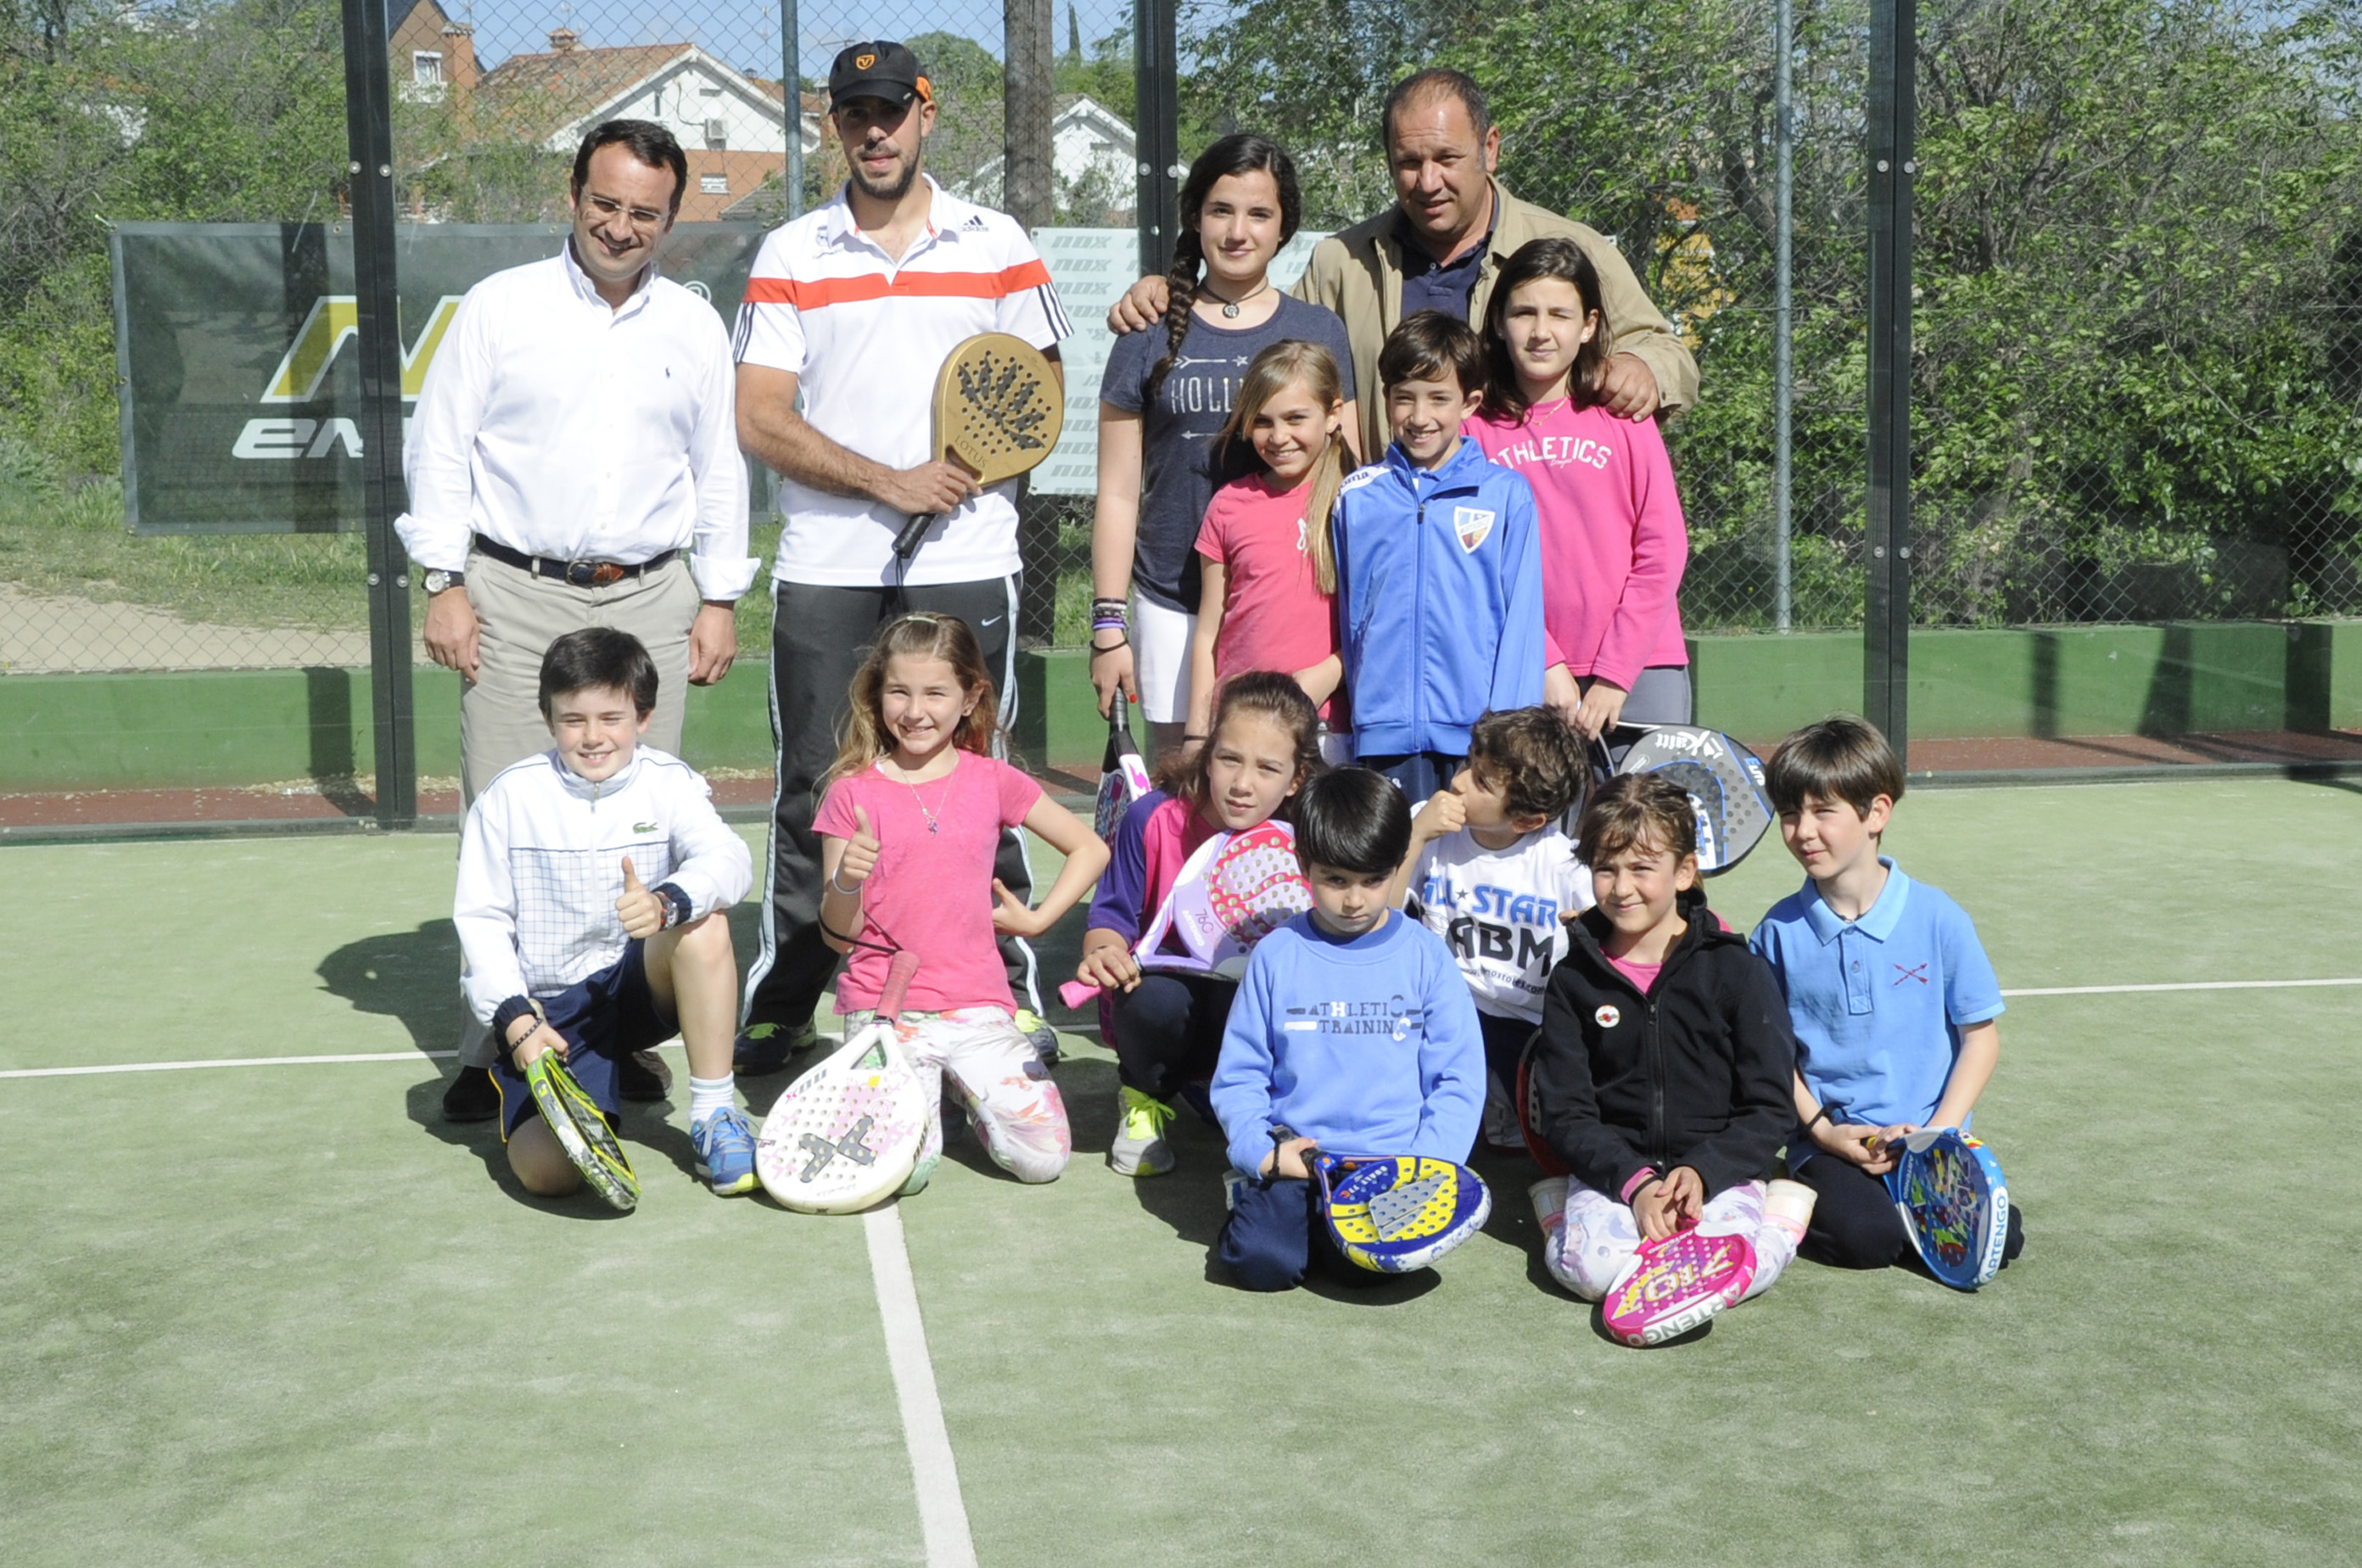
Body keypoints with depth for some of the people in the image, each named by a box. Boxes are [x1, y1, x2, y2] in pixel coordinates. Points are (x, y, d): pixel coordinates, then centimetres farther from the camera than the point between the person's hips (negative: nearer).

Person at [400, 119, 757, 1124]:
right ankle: (494, 1046, 2)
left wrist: (719, 601, 10)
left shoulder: (694, 327, 12)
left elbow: (719, 471, 16)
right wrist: (445, 583, -3)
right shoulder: (500, 306, 5)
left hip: (650, 601, 2)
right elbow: (439, 447, 4)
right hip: (515, 596, -2)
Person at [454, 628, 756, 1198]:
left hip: (640, 988, 1)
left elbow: (727, 860, -22)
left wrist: (668, 902, -44)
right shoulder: (510, 797, -2)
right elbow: (480, 919, -1)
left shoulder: (670, 784, -3)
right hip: (548, 1011, -1)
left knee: (703, 923, -32)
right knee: (548, 1170, -22)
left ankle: (715, 1117, -18)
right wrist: (514, 1018, -13)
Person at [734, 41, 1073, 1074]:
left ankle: (1010, 1004, 13)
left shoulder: (998, 248, 7)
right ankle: (780, 1009, 17)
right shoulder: (789, 256, 6)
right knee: (812, 794, 6)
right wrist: (890, 481, -13)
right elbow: (760, 418, -2)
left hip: (965, 566, 0)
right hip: (823, 571, 1)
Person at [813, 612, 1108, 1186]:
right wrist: (846, 881, -20)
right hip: (884, 1006, -2)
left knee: (1043, 1156, -14)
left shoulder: (992, 781, 5)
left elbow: (1090, 849, 16)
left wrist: (1034, 920, 7)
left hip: (975, 1005, 2)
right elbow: (838, 935, 0)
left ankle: (966, 1085, 16)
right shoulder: (853, 794, 0)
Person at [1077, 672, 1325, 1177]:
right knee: (1157, 997, -36)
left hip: (1245, 1016, 1)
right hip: (1159, 989, -1)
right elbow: (1113, 914, -9)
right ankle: (1143, 1096, 2)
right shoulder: (1155, 818, -14)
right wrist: (1102, 952, -32)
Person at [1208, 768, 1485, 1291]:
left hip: (1393, 1160, 0)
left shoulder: (1424, 955, 4)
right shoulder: (1277, 955, 5)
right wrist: (1262, 1153, -10)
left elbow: (1459, 1077, 4)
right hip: (1291, 1154, 0)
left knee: (1366, 1258, -25)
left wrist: (1426, 1164, -10)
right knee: (1261, 1259, -23)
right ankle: (1258, 1193, 9)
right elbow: (1238, 1074, 7)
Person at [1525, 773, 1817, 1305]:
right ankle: (1561, 1207, 2)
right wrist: (1634, 1182, -16)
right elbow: (1564, 1114, 0)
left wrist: (1703, 1172, -17)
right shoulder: (1574, 980, 4)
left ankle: (1781, 1213, 2)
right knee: (1589, 1266, -30)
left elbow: (1770, 1108, -1)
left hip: (1722, 1168, 0)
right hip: (1612, 1170, 1)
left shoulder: (1737, 970, 0)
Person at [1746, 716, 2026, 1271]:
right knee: (1865, 1239, -27)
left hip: (1930, 1135, 1)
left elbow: (1981, 1037, 3)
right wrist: (1821, 1129, -8)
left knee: (1992, 1240, -20)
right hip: (1829, 1140, -1)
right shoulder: (1779, 932, 0)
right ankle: (1810, 1199, 6)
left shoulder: (1939, 920, -3)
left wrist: (1936, 1132, -9)